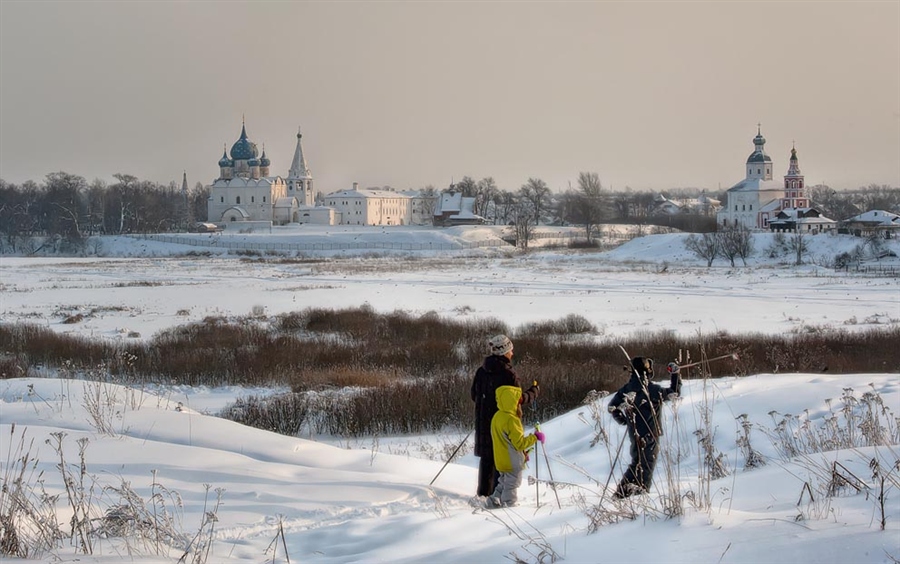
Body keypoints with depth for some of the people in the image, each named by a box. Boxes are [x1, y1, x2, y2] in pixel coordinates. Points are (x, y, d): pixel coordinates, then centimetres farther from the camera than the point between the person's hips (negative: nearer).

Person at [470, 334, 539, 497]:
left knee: (486, 458, 14)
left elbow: (474, 396, 10)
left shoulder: (481, 371, 4)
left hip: (484, 421, 6)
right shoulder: (508, 374, -16)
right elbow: (519, 398, -14)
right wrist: (533, 392, 4)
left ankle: (484, 493, 19)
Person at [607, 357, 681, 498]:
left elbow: (612, 406, 6)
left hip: (634, 433, 6)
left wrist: (623, 420, 17)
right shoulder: (652, 389, -16)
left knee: (636, 462, 18)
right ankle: (641, 490, -5)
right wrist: (675, 374, 3)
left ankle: (622, 491, 15)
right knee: (647, 464, 1)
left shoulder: (626, 389, 2)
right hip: (650, 433, -6)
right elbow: (675, 392, -6)